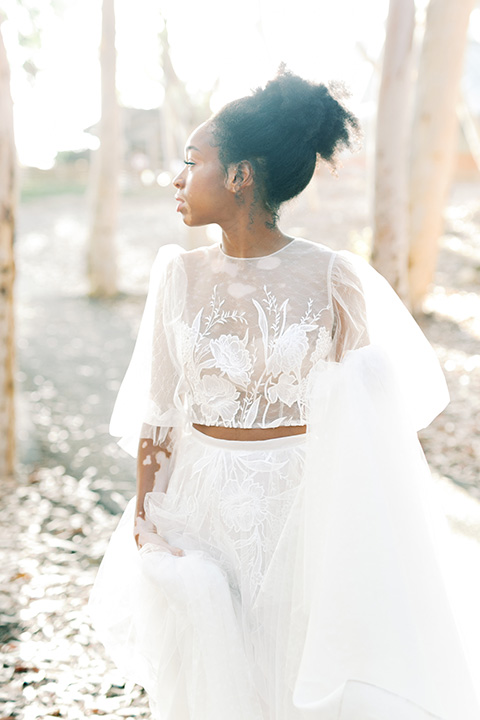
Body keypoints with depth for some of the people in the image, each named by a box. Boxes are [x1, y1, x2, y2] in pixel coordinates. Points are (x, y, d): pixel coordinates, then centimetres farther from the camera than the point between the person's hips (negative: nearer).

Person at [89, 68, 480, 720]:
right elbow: (159, 409, 2)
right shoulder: (180, 275, -4)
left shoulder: (333, 281, -12)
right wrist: (144, 513, 2)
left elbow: (359, 420, -4)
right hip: (198, 502, 2)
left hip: (300, 504, -2)